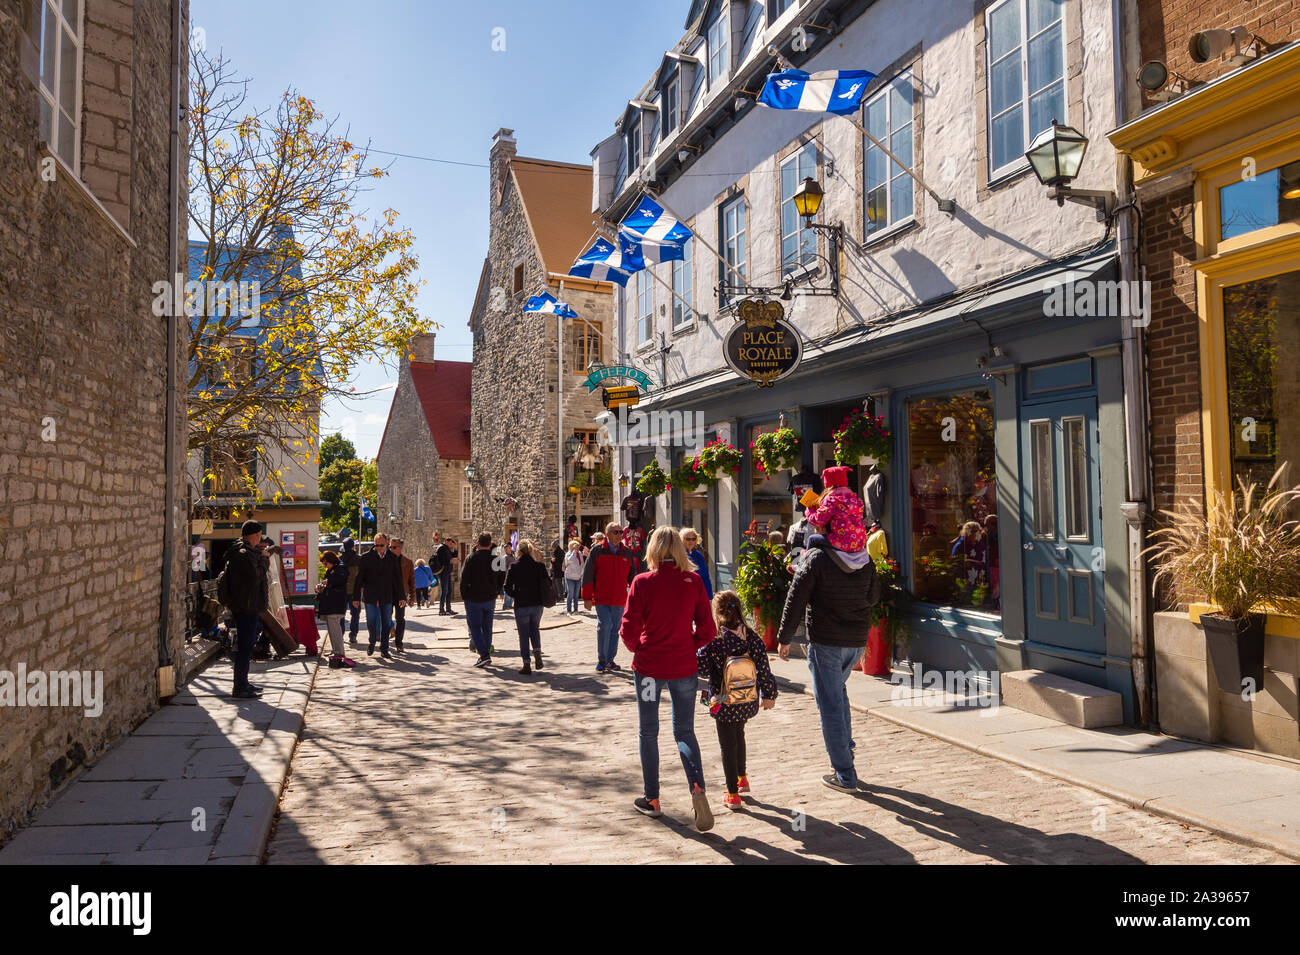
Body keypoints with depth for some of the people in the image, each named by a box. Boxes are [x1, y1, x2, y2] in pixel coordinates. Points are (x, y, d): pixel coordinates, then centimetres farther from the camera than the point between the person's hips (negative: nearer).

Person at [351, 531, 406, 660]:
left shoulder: (393, 558, 3)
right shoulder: (366, 557, -3)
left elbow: (398, 578, 7)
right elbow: (359, 578, -1)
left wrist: (401, 597, 3)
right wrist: (356, 597, -4)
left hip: (387, 597, 2)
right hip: (370, 596, -2)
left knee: (386, 623, 5)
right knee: (371, 622, 0)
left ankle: (384, 650, 16)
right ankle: (372, 642, 27)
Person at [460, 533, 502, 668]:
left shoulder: (472, 558, -10)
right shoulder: (495, 559, 1)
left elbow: (464, 578, -10)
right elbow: (501, 579, 8)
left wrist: (464, 596, 0)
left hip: (474, 599, -4)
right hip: (490, 598, 4)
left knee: (475, 627, 1)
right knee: (487, 627, 15)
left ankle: (484, 654, -13)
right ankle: (486, 654, 20)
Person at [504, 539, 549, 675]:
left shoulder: (514, 566, -7)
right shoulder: (539, 565, -3)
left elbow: (508, 587, -8)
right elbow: (548, 584, -5)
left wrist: (516, 596, 10)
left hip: (521, 605, -2)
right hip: (537, 603, 2)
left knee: (523, 634, 8)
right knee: (534, 629, 22)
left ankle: (526, 664, 8)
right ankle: (537, 651, -2)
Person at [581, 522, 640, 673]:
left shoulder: (627, 553, 9)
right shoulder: (597, 550, -3)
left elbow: (632, 576, 16)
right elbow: (587, 574, -3)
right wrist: (587, 597, -5)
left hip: (619, 599, 4)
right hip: (601, 598, -4)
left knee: (615, 629, 9)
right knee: (605, 625, -14)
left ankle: (610, 660, 22)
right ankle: (601, 661, -1)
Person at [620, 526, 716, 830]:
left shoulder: (642, 582, -11)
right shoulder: (693, 581, -6)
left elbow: (629, 631, -10)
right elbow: (707, 630, -4)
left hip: (649, 667, -1)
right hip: (684, 668, 2)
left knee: (648, 733, 16)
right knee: (685, 731, 15)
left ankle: (652, 799, 24)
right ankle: (697, 787, -8)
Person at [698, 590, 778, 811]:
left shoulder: (714, 641, -18)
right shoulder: (752, 637, -7)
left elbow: (703, 669, -14)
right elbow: (763, 668, -4)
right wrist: (768, 694, 7)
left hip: (724, 702, -4)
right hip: (748, 701, 4)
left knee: (728, 745, 8)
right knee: (739, 735, 28)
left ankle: (733, 794, 13)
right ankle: (742, 778, 43)